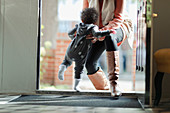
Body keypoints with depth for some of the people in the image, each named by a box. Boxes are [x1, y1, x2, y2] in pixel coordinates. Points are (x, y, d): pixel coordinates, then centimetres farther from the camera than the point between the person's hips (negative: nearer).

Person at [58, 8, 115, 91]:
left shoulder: (79, 25, 12)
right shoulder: (93, 27, -3)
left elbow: (70, 33, 23)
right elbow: (96, 34, -25)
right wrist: (108, 32, -20)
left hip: (71, 51, 3)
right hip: (81, 55, -3)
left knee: (67, 61, 31)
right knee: (79, 69, 20)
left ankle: (62, 67, 2)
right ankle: (76, 86, 26)